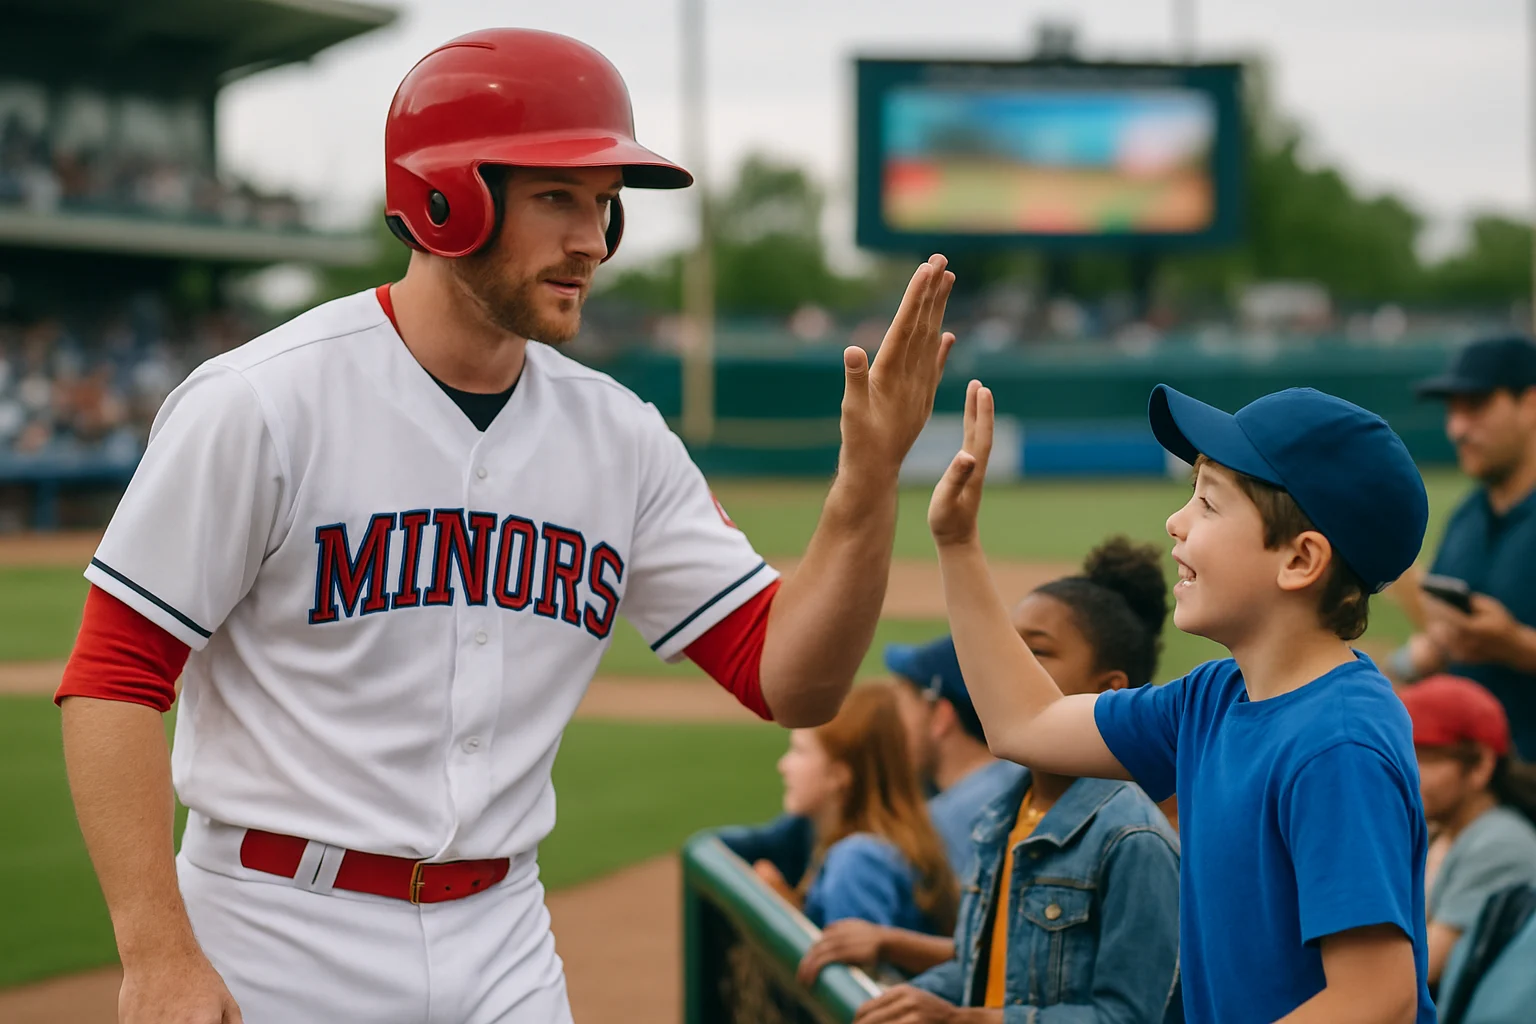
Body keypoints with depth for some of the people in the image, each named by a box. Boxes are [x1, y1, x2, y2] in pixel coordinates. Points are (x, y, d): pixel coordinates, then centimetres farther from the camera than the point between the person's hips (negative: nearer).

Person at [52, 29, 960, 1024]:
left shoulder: (620, 437, 3)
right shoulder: (261, 403, -12)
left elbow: (790, 679, 2)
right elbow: (114, 678, -12)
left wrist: (869, 481, -12)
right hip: (277, 944, -4)